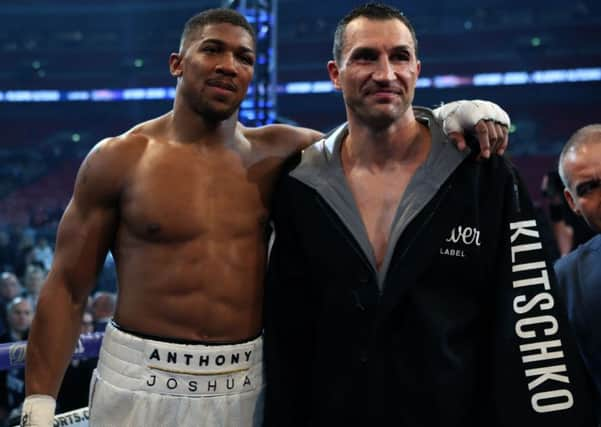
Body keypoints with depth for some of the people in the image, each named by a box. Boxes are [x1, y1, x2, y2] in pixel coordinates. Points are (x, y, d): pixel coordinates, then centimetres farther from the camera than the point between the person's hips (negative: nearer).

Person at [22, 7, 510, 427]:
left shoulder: (275, 153, 2)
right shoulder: (119, 159, -4)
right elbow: (67, 289, -3)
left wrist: (452, 116, -9)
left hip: (244, 384, 3)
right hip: (141, 380, -2)